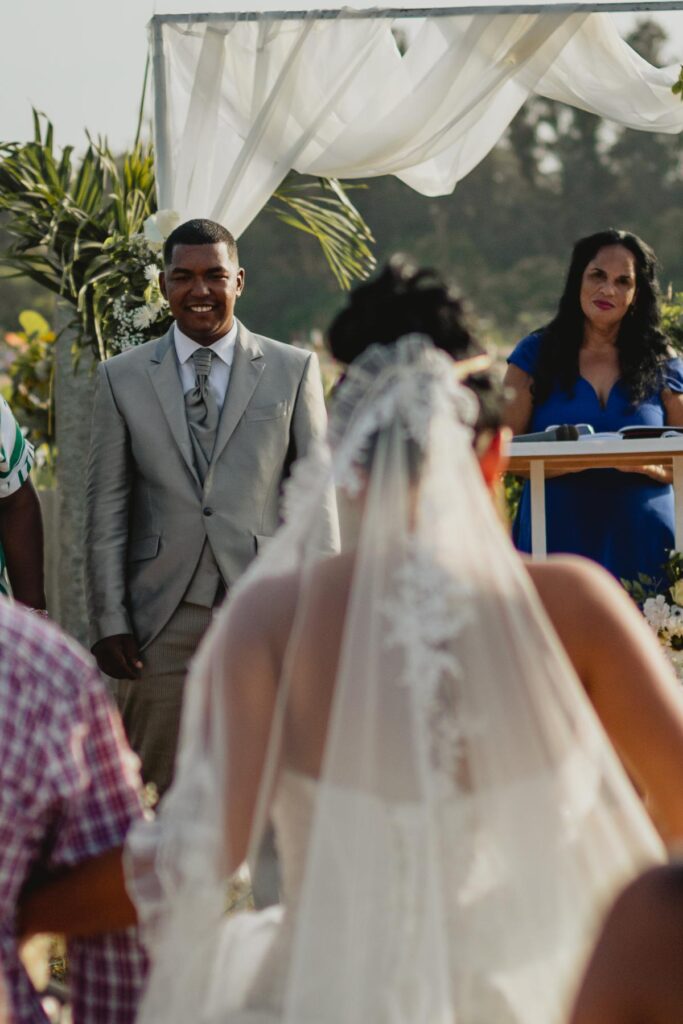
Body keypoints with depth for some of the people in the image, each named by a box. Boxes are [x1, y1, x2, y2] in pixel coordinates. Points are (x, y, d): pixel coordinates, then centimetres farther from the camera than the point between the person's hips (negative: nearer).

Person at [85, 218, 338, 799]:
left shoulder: (294, 370, 6)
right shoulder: (123, 378, 8)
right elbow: (107, 510, 6)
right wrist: (110, 622, 0)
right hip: (163, 620, 1)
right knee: (157, 790, 1)